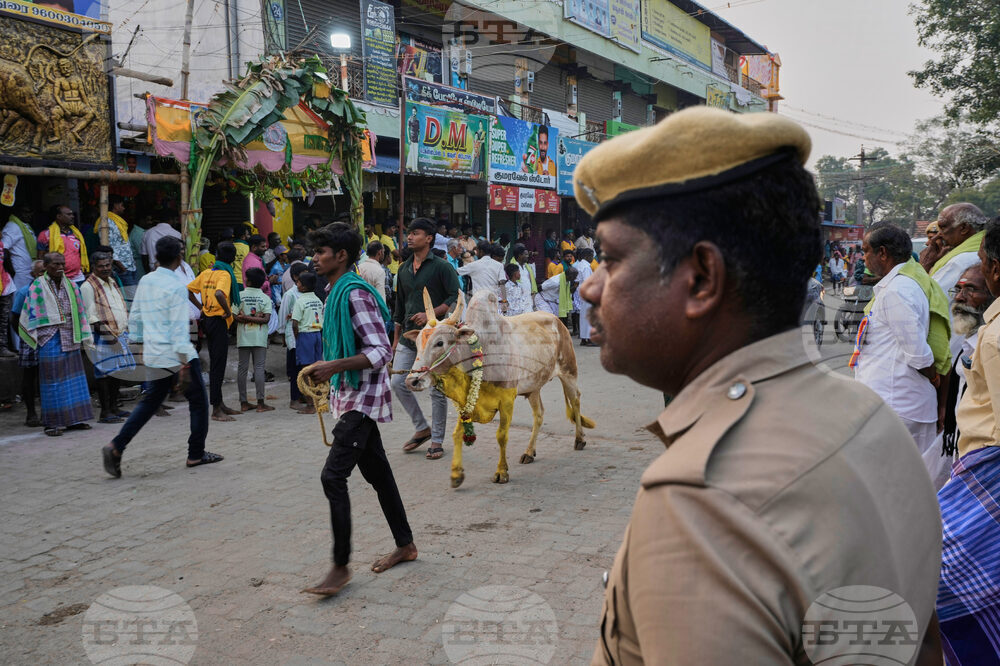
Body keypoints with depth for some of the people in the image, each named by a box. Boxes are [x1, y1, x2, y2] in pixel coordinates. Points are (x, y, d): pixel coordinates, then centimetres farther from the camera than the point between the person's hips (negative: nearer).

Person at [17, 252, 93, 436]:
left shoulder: (70, 285, 10)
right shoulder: (37, 287, -3)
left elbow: (79, 312, 13)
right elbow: (32, 315, -1)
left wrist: (82, 336, 9)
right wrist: (35, 338, -5)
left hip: (69, 338, 5)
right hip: (49, 339, -5)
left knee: (73, 376, 7)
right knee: (53, 379, -2)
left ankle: (74, 418, 15)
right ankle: (53, 423, 4)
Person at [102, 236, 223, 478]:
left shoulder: (145, 281, 6)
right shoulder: (176, 287, -16)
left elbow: (134, 316, 13)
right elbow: (179, 329, -19)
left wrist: (138, 341, 24)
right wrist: (184, 364, -18)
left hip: (153, 354, 7)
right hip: (175, 355, -7)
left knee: (152, 400, 16)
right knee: (198, 400, 9)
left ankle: (116, 447, 3)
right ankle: (196, 454, 16)